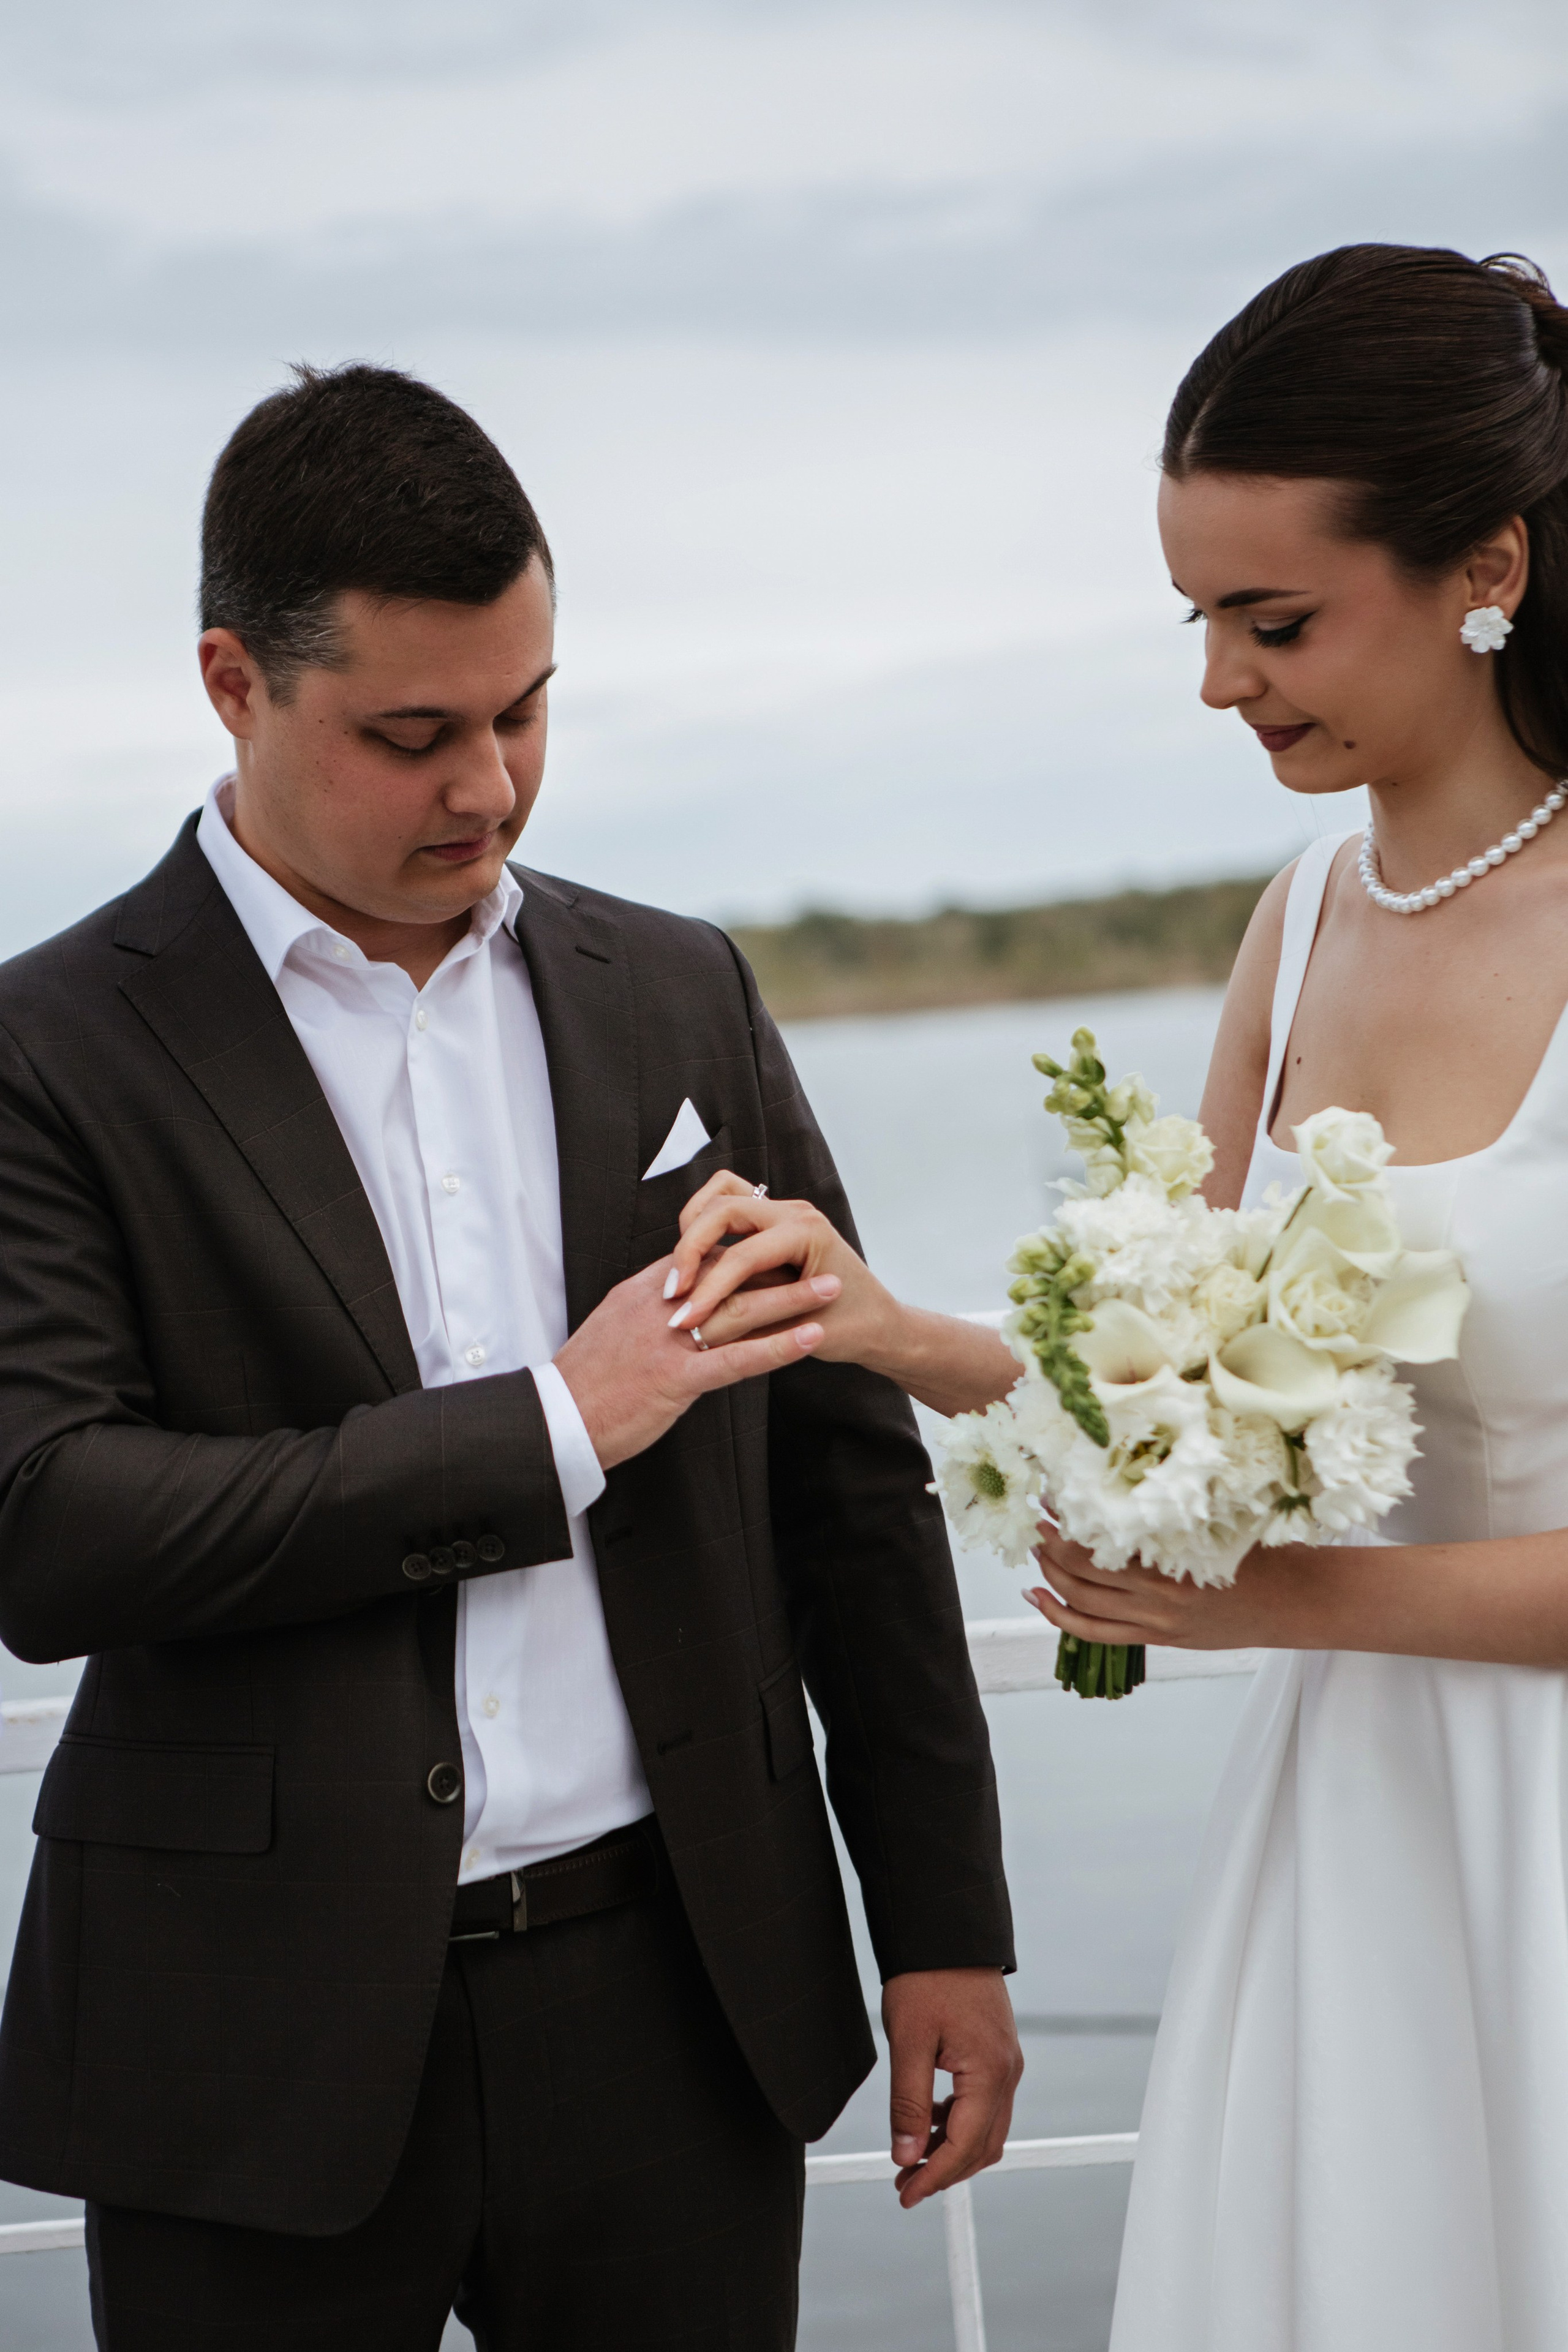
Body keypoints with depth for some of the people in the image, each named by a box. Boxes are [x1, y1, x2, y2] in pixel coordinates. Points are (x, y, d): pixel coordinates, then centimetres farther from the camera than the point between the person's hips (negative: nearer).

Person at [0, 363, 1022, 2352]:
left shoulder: (680, 999, 9)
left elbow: (851, 1475, 11)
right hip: (269, 2050, -3)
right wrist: (552, 1427, -15)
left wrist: (946, 1924, 9)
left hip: (674, 2015, 3)